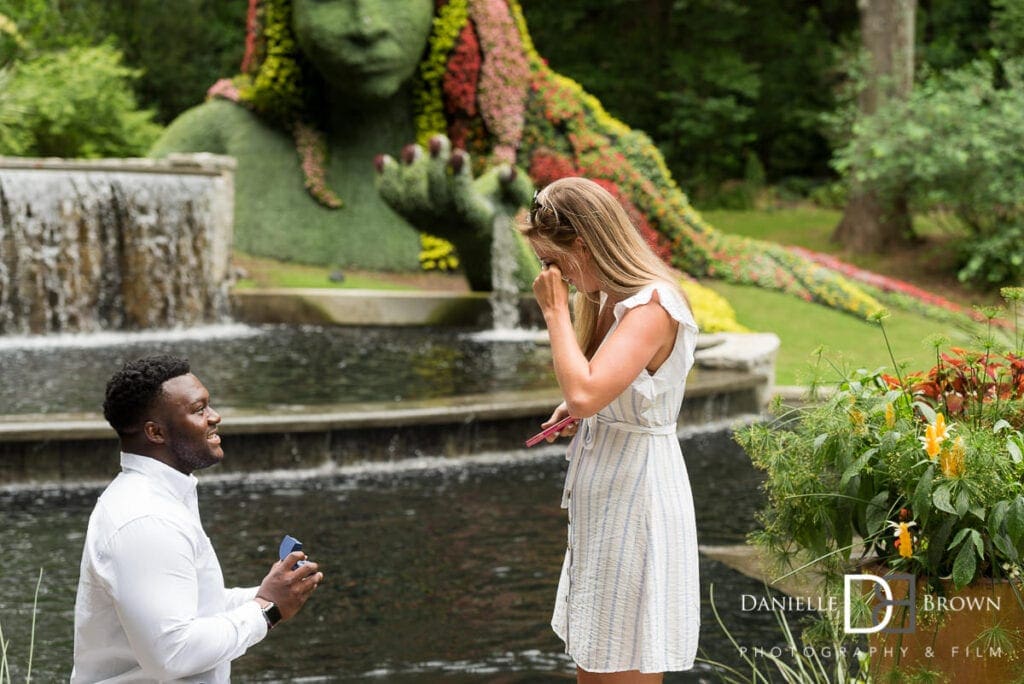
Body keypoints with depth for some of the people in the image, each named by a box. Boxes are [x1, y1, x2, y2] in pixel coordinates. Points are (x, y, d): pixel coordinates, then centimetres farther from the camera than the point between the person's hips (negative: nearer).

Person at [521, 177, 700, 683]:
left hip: (635, 505, -10)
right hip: (601, 503, 10)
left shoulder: (652, 307, -20)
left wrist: (555, 310, -20)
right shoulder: (608, 301, 9)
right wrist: (577, 412, 3)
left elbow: (584, 392, -32)